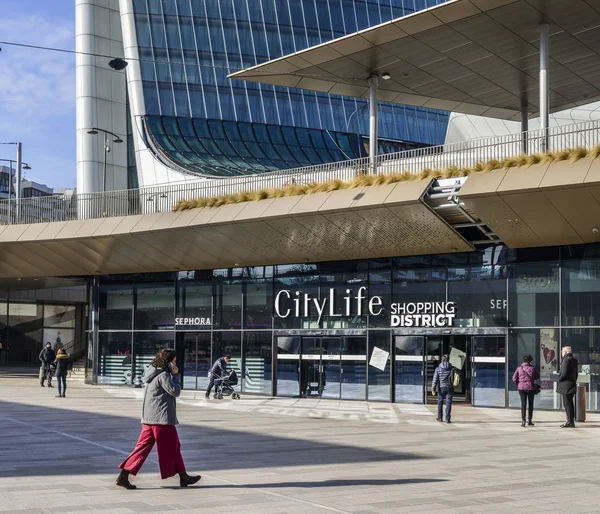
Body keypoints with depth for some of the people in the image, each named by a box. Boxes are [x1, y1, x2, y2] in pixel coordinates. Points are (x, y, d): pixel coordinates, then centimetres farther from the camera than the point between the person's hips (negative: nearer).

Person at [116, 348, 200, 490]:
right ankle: (183, 476, 14)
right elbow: (175, 391, -14)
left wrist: (173, 375, 9)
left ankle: (124, 475, 0)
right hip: (162, 418, -9)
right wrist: (175, 375, -5)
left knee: (143, 446, 7)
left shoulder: (153, 373, 16)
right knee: (172, 447, 3)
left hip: (148, 418, 9)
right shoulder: (163, 375, -14)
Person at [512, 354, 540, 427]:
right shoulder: (532, 368, -5)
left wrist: (518, 385, 10)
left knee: (523, 404, 3)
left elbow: (514, 378, -4)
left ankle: (523, 421, -6)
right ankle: (529, 420, 17)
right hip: (530, 388, -1)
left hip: (521, 388, 1)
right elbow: (537, 377, 8)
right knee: (530, 404, 12)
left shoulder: (519, 368, -3)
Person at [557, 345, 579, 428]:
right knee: (570, 403, 14)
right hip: (572, 384, 10)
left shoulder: (566, 359, -14)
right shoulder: (575, 360, 16)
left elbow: (564, 373, -20)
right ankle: (571, 421, 18)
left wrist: (559, 380, -6)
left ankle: (570, 422, -8)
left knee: (567, 403, -7)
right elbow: (576, 373, 18)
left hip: (566, 384, -10)